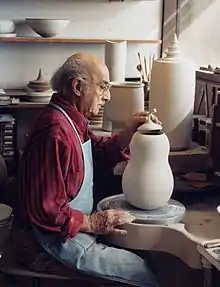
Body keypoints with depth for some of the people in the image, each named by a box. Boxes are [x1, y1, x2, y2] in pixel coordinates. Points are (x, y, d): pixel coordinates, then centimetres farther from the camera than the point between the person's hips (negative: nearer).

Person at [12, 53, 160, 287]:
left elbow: (102, 152, 20)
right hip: (50, 240, -11)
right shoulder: (55, 133, -27)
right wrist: (92, 222, -21)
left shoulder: (72, 120, 7)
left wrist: (130, 129, 3)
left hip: (74, 224, 11)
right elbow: (45, 210, -28)